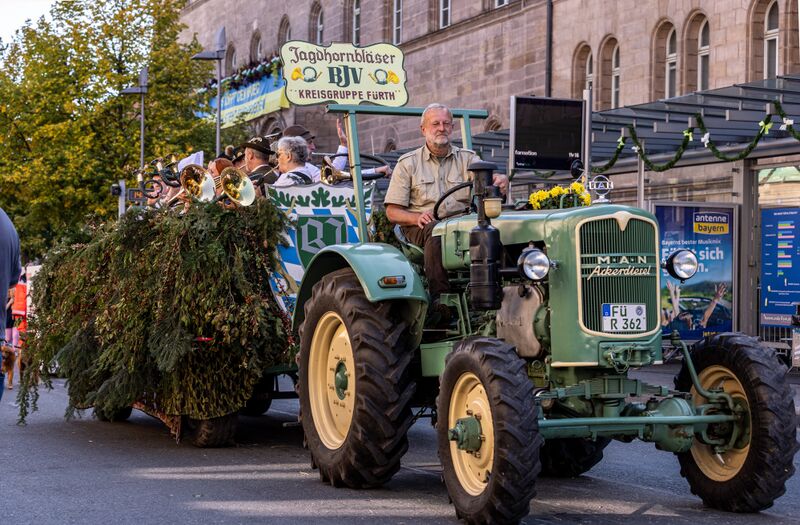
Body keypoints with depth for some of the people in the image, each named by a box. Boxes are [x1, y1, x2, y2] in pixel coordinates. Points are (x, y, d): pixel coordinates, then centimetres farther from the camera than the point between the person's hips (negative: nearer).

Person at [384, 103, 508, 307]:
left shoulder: (467, 158, 16)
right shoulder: (407, 163, 11)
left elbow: (486, 177, -5)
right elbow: (392, 212, 6)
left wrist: (501, 180, -31)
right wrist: (417, 218, -15)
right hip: (421, 227, -1)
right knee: (436, 231, -37)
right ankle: (439, 296, -40)